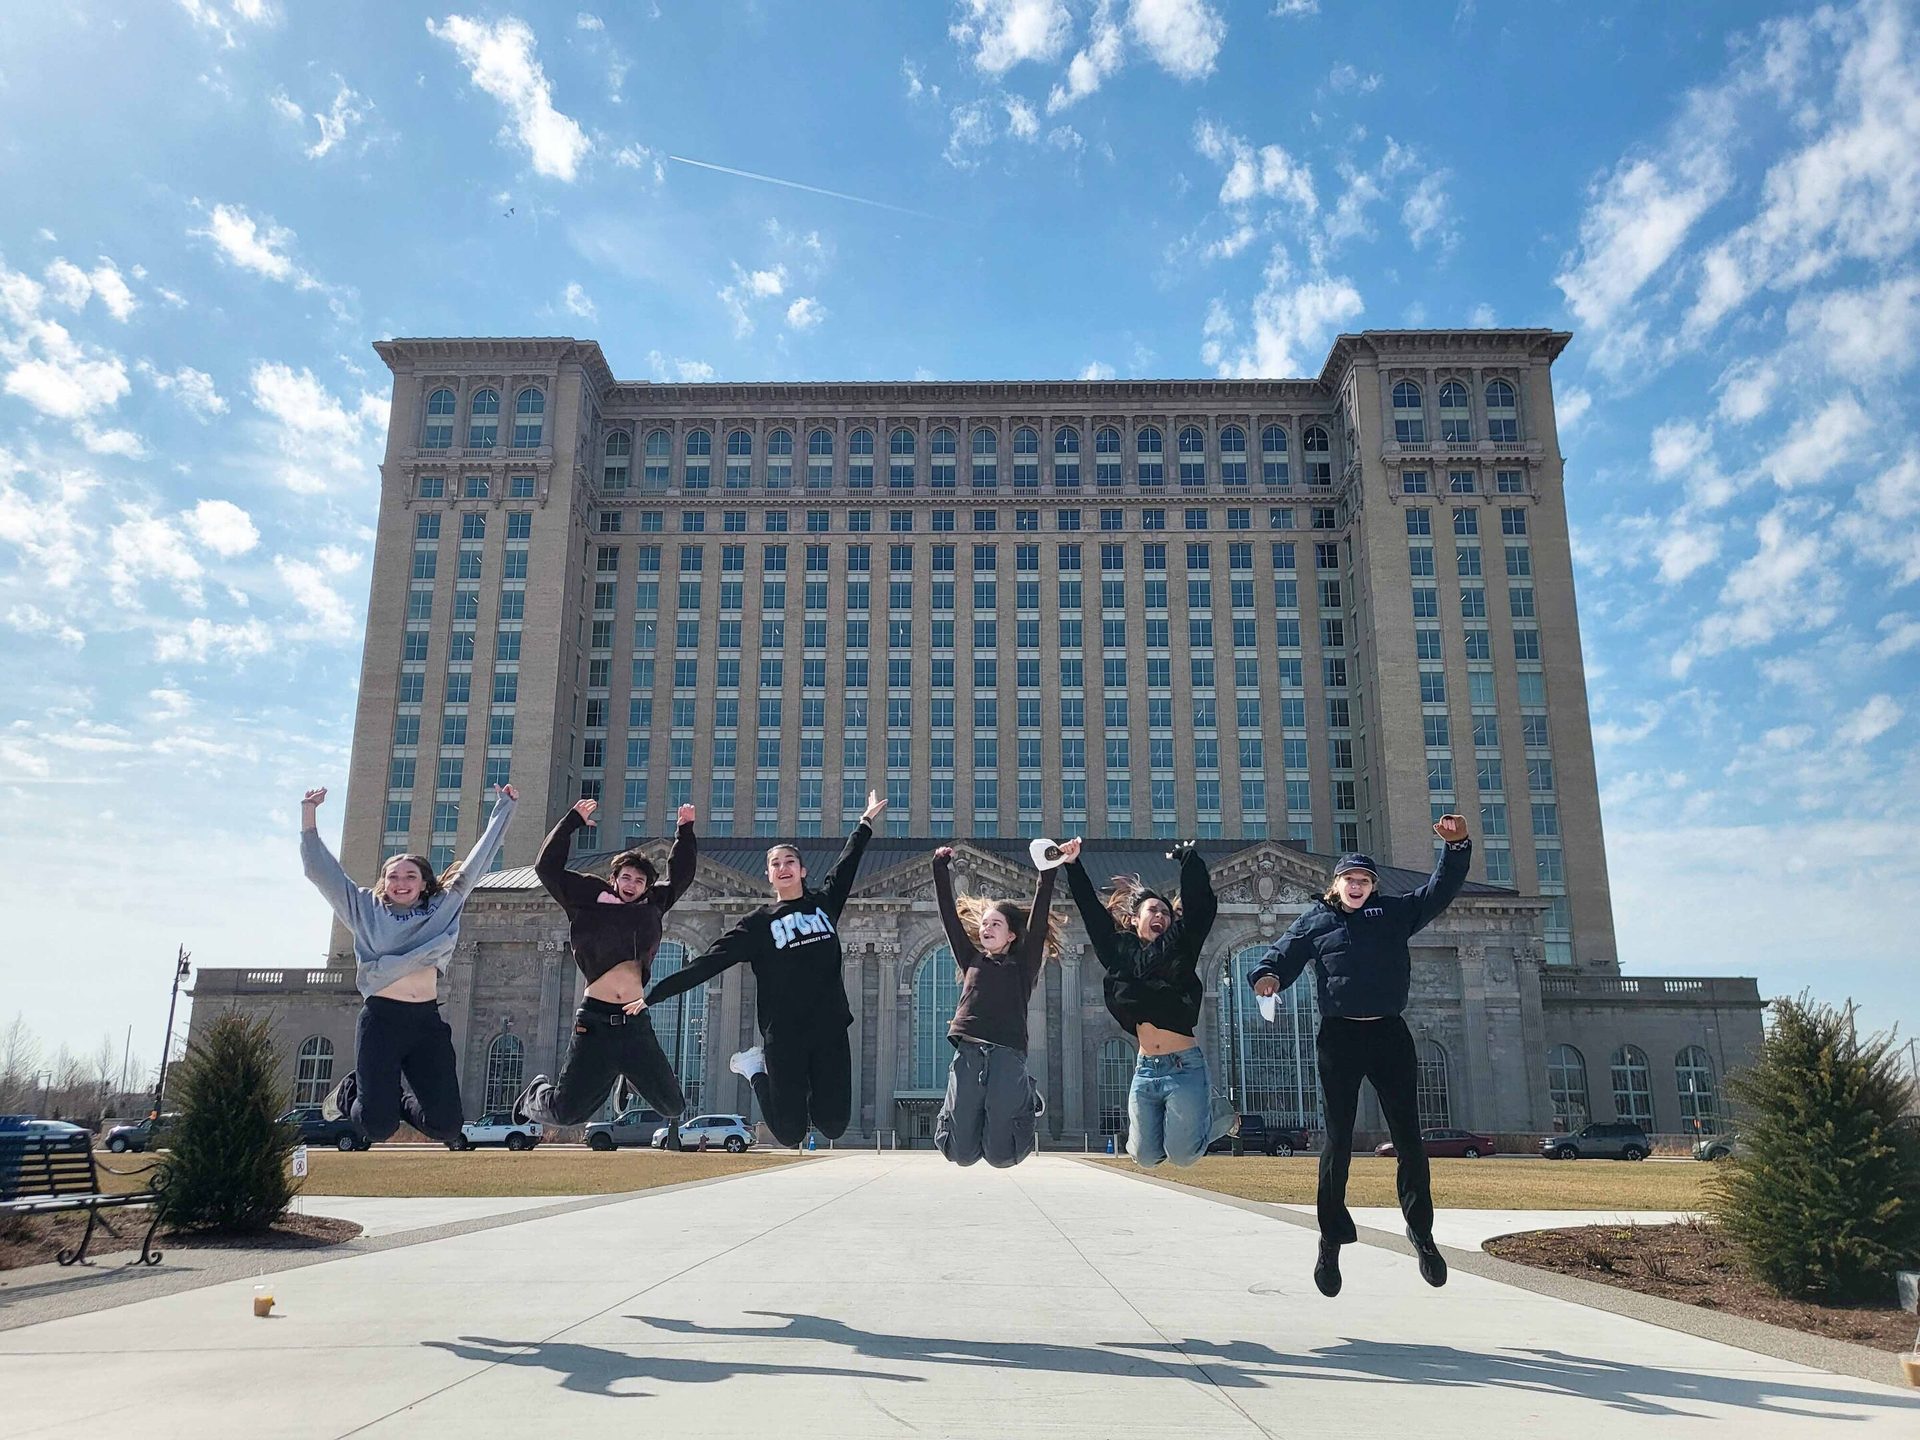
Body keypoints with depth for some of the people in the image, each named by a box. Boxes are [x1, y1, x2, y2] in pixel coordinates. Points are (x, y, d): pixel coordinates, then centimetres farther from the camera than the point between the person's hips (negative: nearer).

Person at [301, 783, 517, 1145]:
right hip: (381, 1020, -2)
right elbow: (320, 869, 11)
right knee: (377, 1127, -9)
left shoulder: (444, 906, 14)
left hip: (428, 1021, 2)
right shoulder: (367, 909, 13)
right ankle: (350, 1094, 26)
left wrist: (503, 809, 19)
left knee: (446, 1126, -6)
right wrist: (309, 816, 3)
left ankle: (404, 1099, 28)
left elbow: (476, 863, 17)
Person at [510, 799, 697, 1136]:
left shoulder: (653, 906, 14)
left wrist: (685, 830, 13)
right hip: (595, 1019, -2)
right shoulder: (589, 899, 7)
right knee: (566, 1110, -2)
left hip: (635, 1022, 3)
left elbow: (681, 874, 20)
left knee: (674, 1105, 2)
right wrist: (573, 820, 2)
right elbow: (548, 867, 2)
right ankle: (537, 1093, 35)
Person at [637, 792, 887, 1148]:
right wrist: (653, 995, -5)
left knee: (834, 1125, -3)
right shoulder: (759, 923, 2)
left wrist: (867, 821, 33)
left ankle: (810, 1092, 29)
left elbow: (848, 862, 24)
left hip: (830, 1029, 3)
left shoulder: (824, 902, 10)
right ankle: (756, 1068, 23)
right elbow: (707, 964, 0)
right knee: (791, 1132, -1)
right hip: (784, 1035, -2)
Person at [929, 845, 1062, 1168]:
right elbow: (949, 915, 17)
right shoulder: (971, 960, 21)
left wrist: (1047, 872, -3)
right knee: (961, 1153, -4)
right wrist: (941, 869, 12)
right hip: (968, 1053, 2)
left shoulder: (1022, 965, 15)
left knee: (1000, 1155, -6)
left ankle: (1027, 1099, 21)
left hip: (1007, 1056, -2)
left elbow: (1038, 918, 6)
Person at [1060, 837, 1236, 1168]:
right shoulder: (1120, 951, 9)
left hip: (1184, 1067, -3)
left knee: (1182, 1155, -3)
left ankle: (1219, 1112, 25)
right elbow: (1091, 909, 9)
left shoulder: (1180, 948, 3)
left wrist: (1189, 858, -3)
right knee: (1145, 1156, 6)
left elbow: (1200, 904, -5)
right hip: (1146, 1070, 4)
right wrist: (1073, 866, 6)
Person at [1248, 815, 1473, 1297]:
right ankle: (1331, 1241, 11)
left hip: (1390, 1034, 2)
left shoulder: (1395, 913, 10)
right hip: (1339, 1036, -2)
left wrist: (1458, 846, -8)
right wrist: (1267, 974, -26)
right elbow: (1283, 954, -3)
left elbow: (1440, 890, 7)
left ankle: (1421, 1231, 21)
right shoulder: (1316, 921, 4)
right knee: (1338, 1139, 2)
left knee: (1407, 1136, 5)